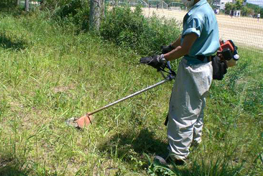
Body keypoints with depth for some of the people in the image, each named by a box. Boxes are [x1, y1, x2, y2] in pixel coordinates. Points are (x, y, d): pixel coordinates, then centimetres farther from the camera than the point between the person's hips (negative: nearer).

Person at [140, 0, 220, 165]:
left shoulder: (196, 14, -22)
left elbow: (185, 49, -24)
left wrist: (162, 59, -20)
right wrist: (169, 48, 25)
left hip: (193, 69, -10)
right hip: (204, 67, 10)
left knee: (183, 113, -1)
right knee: (196, 108, 25)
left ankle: (177, 155, 10)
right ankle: (194, 139, 44)